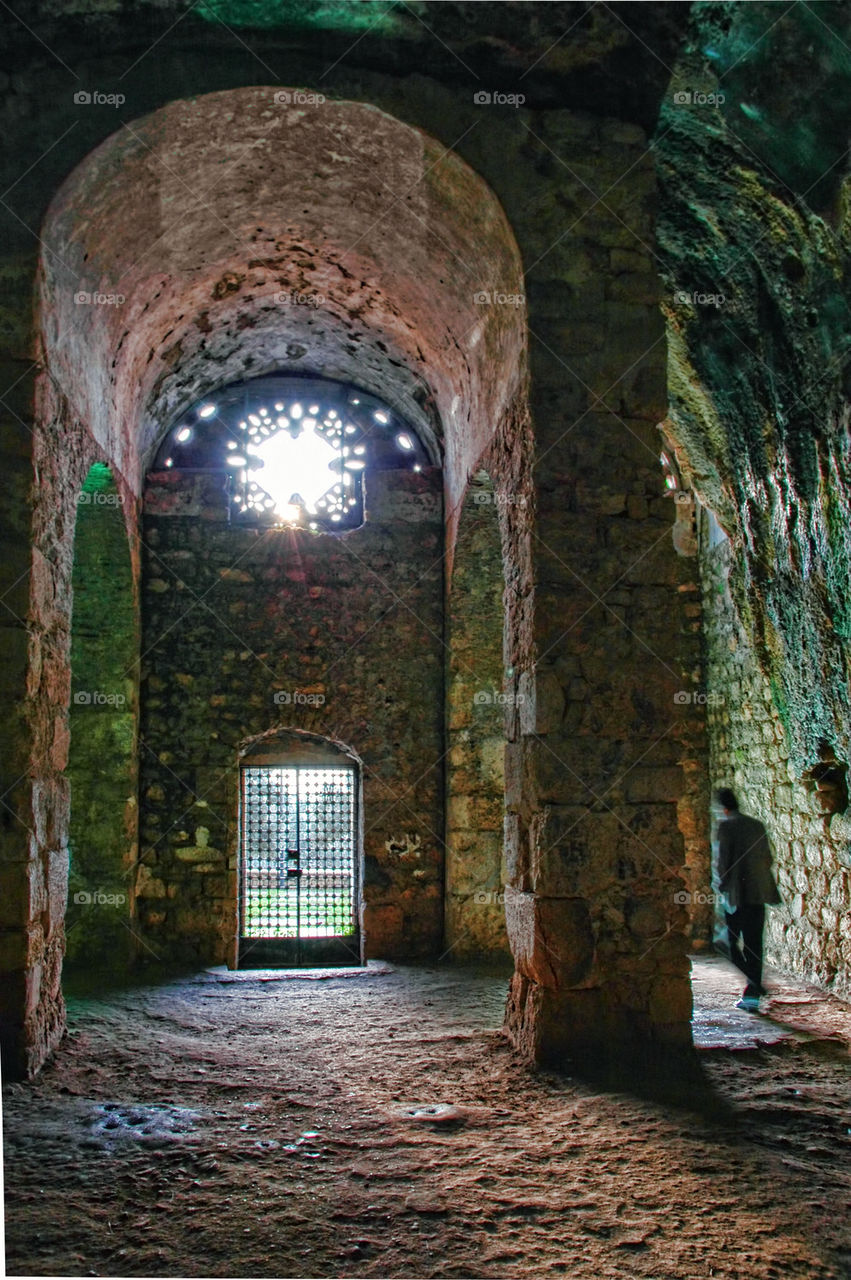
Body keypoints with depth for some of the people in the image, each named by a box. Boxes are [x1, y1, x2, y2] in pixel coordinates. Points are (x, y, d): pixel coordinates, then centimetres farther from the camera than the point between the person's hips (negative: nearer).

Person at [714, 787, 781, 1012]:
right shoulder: (757, 825, 11)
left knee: (733, 944, 5)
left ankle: (755, 984, -10)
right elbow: (768, 858, 13)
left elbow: (723, 858, -12)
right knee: (754, 944, 9)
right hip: (759, 893, 6)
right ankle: (752, 994, 11)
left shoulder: (726, 825, -7)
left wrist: (723, 884, 0)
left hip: (737, 894, -6)